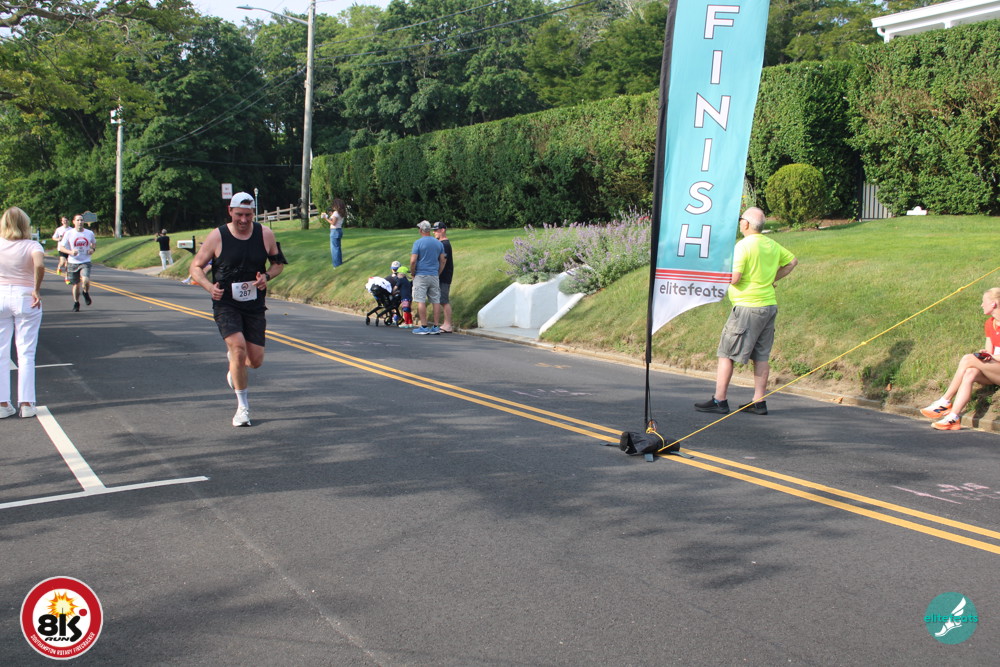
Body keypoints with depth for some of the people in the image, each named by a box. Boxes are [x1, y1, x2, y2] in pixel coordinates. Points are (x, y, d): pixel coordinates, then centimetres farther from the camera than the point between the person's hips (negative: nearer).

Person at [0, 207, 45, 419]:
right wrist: (36, 289, -19)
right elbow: (39, 265, -27)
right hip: (25, 299, -2)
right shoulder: (32, 246, -8)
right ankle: (26, 404, 5)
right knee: (26, 354, 6)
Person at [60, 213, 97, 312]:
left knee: (85, 280, -24)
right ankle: (76, 303, 31)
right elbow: (61, 247, 1)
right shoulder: (68, 233, -3)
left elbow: (94, 243, 20)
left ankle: (86, 293, 9)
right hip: (73, 263, 0)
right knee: (76, 284, 8)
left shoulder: (90, 233, 2)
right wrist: (70, 252, -18)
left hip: (85, 262, 0)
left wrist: (93, 249, -3)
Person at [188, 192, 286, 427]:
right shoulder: (217, 236, -6)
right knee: (238, 347, -21)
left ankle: (234, 370, 41)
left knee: (255, 360, 2)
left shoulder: (265, 235, 0)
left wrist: (266, 276, -9)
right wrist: (210, 287, -20)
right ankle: (242, 406, -5)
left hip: (254, 305, 3)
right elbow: (196, 267, 0)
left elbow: (279, 263, 13)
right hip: (225, 304, -2)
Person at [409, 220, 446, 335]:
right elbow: (442, 261, 10)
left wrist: (413, 274, 1)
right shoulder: (439, 243, 8)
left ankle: (424, 327, -5)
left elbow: (413, 261, -13)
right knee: (436, 301, 6)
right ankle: (436, 327, 6)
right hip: (434, 276, 5)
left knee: (421, 301, -2)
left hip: (421, 276, -5)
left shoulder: (418, 243, -7)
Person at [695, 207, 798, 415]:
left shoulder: (743, 245, -14)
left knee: (726, 353, 0)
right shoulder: (772, 245, 10)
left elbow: (734, 279, -20)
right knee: (761, 356, 10)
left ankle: (719, 400, 0)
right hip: (769, 304, 8)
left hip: (747, 306, -8)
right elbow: (792, 261, 25)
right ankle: (759, 402, 12)